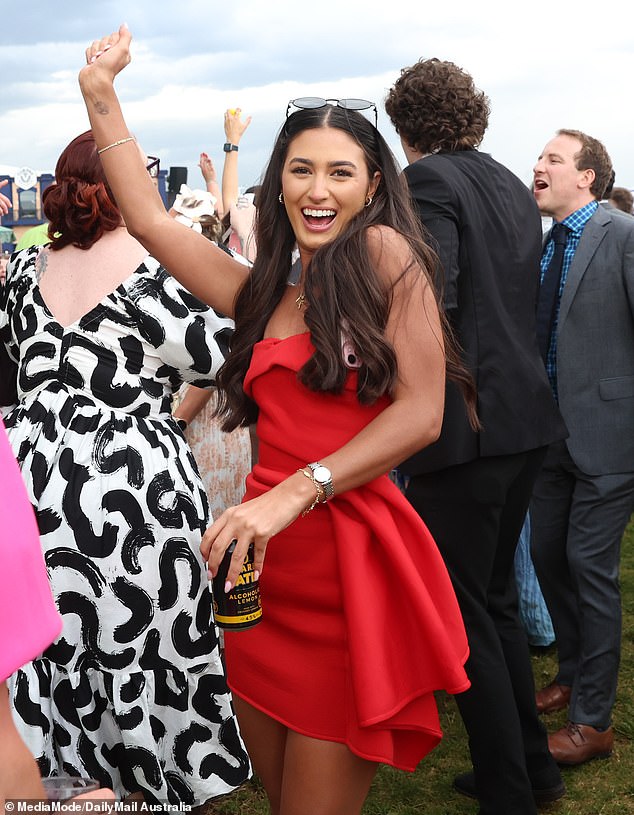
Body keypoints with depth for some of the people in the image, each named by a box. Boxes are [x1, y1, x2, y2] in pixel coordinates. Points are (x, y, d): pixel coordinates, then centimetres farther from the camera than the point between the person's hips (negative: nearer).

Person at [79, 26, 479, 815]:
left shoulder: (384, 252, -5)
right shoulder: (264, 295, 13)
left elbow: (422, 411, -12)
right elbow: (149, 221, 14)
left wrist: (297, 491, -19)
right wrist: (101, 98, 15)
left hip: (350, 564, -6)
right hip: (263, 570, 6)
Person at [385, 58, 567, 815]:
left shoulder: (429, 179, -10)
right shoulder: (513, 187, 15)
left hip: (463, 424, -9)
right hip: (525, 415, 9)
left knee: (463, 612, 2)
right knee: (496, 596, 20)